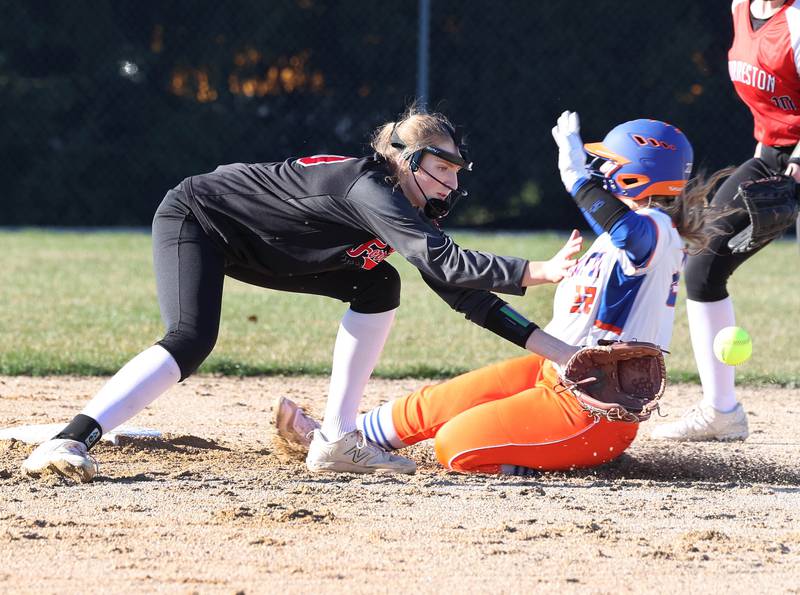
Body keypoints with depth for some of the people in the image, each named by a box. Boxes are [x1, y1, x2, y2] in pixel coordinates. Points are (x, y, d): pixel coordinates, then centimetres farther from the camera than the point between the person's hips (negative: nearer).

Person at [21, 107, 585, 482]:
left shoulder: (415, 204, -2)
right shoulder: (369, 187, -30)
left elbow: (467, 294, 1)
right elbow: (445, 260, -43)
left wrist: (561, 351, -4)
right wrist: (537, 272, -45)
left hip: (253, 247, 10)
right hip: (196, 218, -10)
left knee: (379, 287, 5)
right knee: (192, 340, -34)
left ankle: (337, 441, 4)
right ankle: (68, 442, -41)